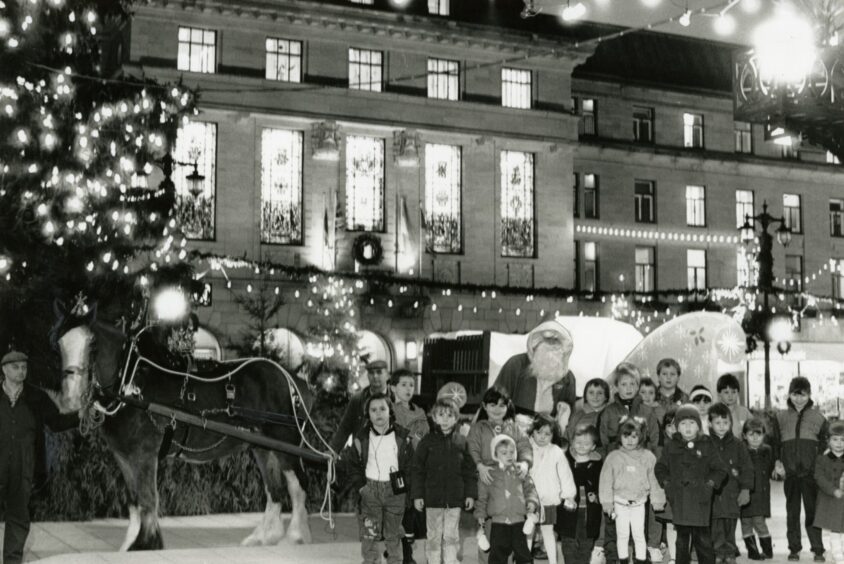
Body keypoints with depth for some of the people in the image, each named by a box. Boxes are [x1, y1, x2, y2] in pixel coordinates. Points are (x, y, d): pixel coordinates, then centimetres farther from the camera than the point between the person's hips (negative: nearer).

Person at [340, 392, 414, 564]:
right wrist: (360, 485, -1)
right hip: (370, 490, 0)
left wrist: (404, 484, -5)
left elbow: (410, 464, 4)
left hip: (394, 490, 0)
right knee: (369, 534, -2)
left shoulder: (402, 437, -3)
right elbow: (352, 463, 7)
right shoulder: (362, 438, -2)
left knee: (393, 535, 9)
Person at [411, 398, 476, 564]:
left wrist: (470, 494, 3)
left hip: (455, 499, 1)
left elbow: (469, 470, 7)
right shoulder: (427, 441, -3)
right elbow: (417, 469, -2)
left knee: (451, 537, 8)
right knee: (434, 537, 7)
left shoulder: (461, 442, 2)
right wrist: (417, 495, -6)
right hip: (433, 498, -1)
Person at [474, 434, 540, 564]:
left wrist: (532, 502, -12)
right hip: (498, 522, 0)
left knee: (522, 552, 5)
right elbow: (482, 497, 9)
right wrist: (480, 514, 2)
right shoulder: (489, 475, 3)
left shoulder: (520, 473, 4)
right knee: (498, 553, 4)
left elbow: (530, 489, 6)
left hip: (519, 520, 0)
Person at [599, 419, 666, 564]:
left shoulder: (647, 457, -1)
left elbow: (654, 480, 4)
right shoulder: (613, 457, -4)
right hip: (620, 502, 0)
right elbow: (606, 481, -3)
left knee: (639, 534, 6)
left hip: (639, 502, 0)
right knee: (622, 534, 7)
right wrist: (607, 502, -6)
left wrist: (657, 500, 4)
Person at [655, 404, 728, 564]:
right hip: (679, 500, 2)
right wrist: (666, 482, 1)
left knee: (703, 537, -2)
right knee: (682, 537, 8)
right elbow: (660, 468, 15)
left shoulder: (707, 446, 3)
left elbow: (720, 470, 7)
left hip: (700, 499, -2)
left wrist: (710, 483, -6)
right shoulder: (671, 446, 8)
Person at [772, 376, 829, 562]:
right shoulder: (780, 416, 7)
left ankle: (818, 549, 6)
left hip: (811, 471, -1)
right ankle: (794, 548, 15)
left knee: (812, 510, 0)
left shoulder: (818, 417, 5)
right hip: (789, 472, 1)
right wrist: (777, 461, -4)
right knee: (792, 511, 8)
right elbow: (774, 442, 8)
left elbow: (825, 443, 8)